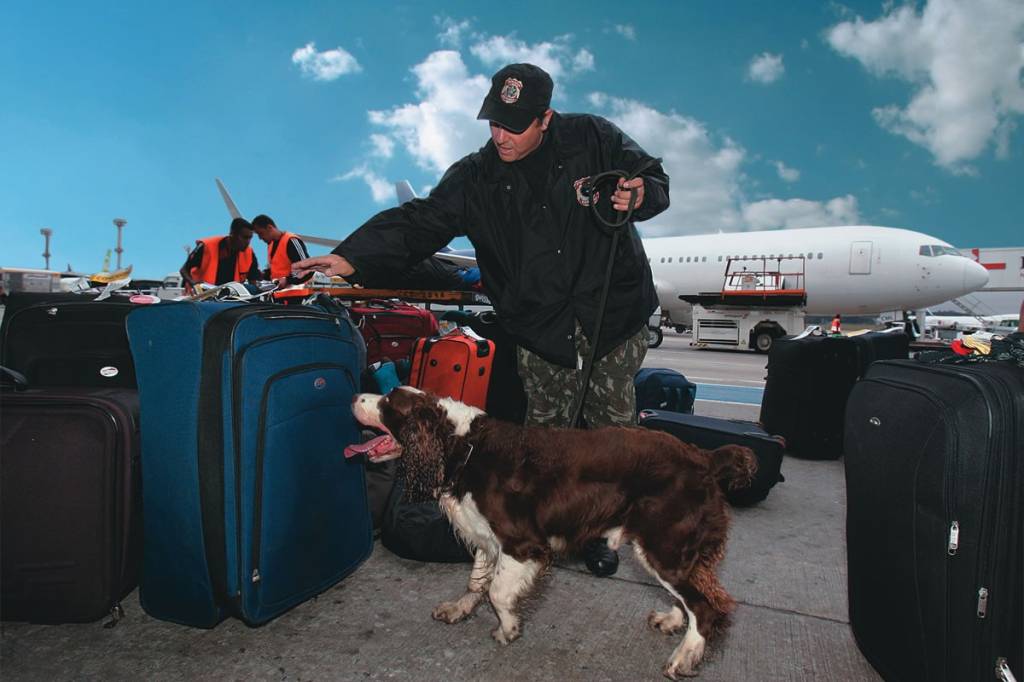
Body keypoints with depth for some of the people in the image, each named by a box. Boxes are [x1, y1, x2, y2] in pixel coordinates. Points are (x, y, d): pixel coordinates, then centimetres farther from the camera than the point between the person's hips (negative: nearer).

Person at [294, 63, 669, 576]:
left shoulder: (592, 139, -4)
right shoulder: (475, 178, -2)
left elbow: (653, 178, 6)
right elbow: (418, 222, -11)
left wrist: (640, 196, -19)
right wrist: (351, 257, -25)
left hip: (615, 315, 1)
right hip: (542, 331, 0)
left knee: (613, 428, 9)